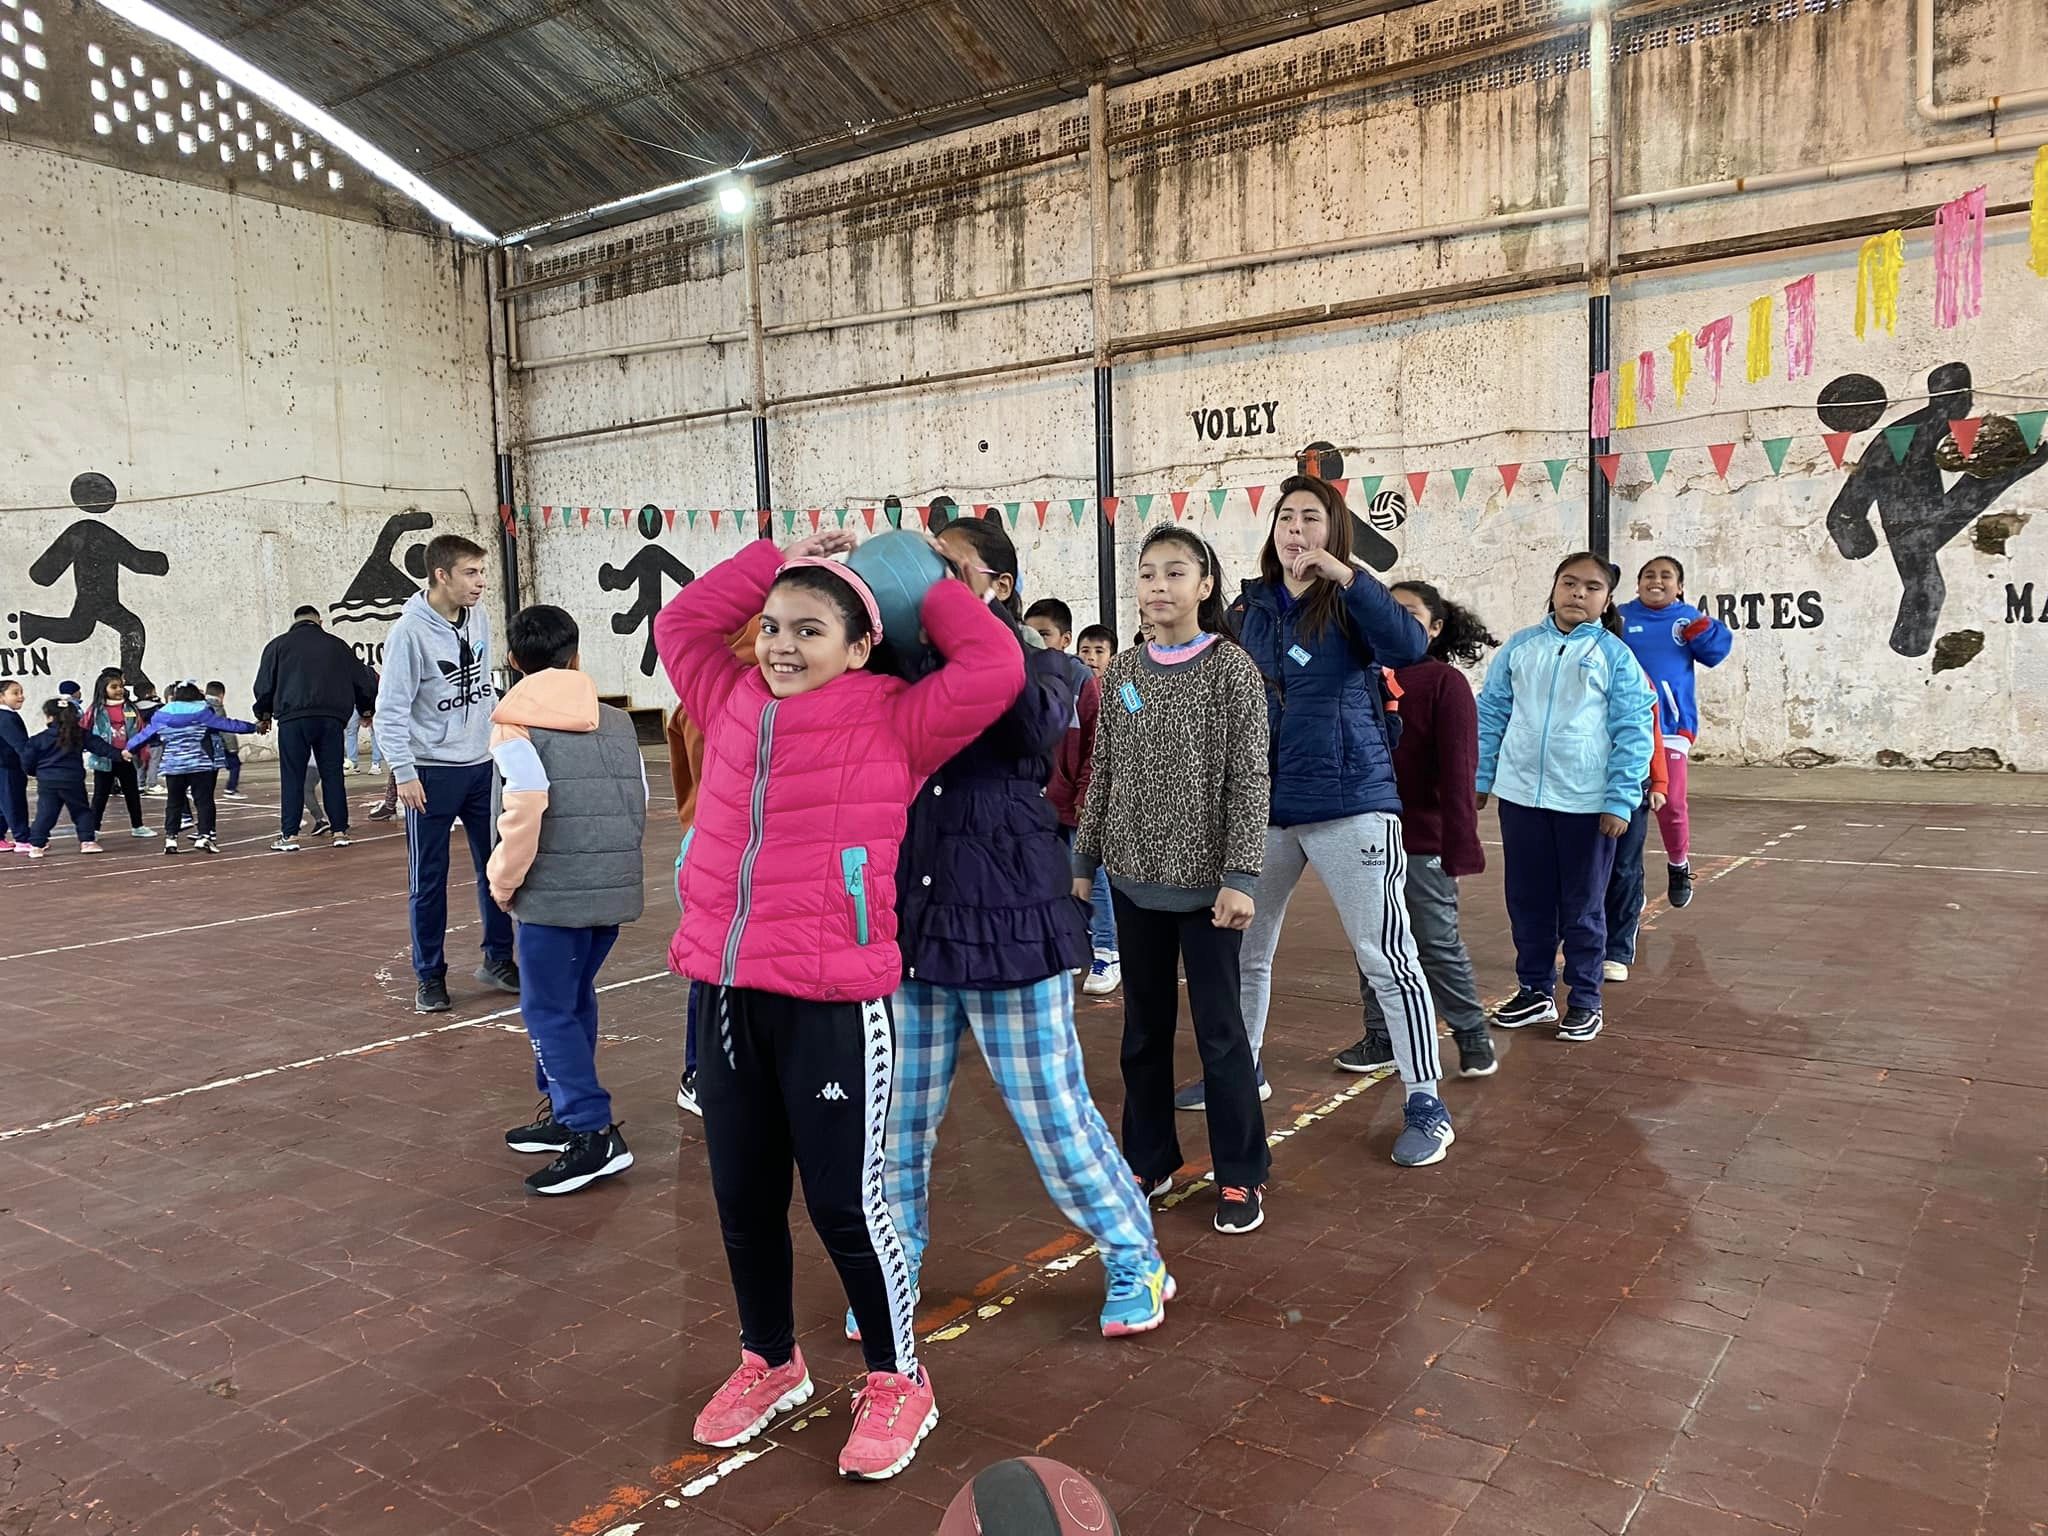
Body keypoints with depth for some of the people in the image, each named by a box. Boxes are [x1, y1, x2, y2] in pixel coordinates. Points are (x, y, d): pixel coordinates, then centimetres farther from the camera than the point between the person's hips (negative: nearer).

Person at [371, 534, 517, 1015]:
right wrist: (403, 771, -18)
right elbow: (391, 708, -14)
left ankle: (498, 958, 23)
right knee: (429, 878, 4)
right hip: (432, 771, -6)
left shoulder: (478, 618, 3)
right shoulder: (410, 631, -15)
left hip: (482, 765, 6)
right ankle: (429, 975, 15)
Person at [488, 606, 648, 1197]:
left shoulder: (516, 721, -5)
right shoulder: (617, 721, 12)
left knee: (548, 1010, 1)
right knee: (575, 999, 19)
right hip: (615, 888, 6)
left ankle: (593, 1133, -4)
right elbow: (639, 805, 9)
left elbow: (526, 806, -17)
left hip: (555, 893, -6)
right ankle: (564, 1111, 28)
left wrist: (503, 881, -5)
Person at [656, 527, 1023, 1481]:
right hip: (725, 996, 6)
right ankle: (770, 1363, 39)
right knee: (742, 1199, 17)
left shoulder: (893, 725, -4)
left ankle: (897, 1384, 25)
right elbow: (680, 623, 23)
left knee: (843, 1203, 3)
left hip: (832, 1004, -5)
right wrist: (778, 559, 16)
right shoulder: (732, 705, 11)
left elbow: (994, 667, -12)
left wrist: (925, 586, 3)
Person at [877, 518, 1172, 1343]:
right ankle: (893, 1271, 30)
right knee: (897, 1113, 9)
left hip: (1007, 913, -3)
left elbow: (1039, 725, -23)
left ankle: (1135, 1260, 26)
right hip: (912, 915, 4)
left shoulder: (1041, 663, -1)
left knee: (1051, 1108, 5)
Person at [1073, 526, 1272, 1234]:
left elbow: (1249, 780, -11)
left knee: (1219, 1028, 4)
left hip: (1206, 879, -4)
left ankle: (1241, 1174, 18)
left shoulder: (1232, 669, -8)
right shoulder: (1122, 673, 5)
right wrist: (1084, 860, 10)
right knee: (1143, 1028, 14)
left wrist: (1239, 876, -16)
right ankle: (1149, 1160, 29)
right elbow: (1103, 775, 10)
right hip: (1134, 877, 4)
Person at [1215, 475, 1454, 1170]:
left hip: (1351, 805, -5)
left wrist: (1345, 575, -27)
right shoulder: (1248, 607, 8)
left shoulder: (1350, 606, -4)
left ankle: (1425, 1102, 10)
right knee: (1241, 950, 15)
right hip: (1262, 808, 5)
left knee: (1388, 958, -3)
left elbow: (1410, 646, -24)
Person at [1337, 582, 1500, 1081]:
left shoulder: (1445, 682, -8)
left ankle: (1473, 1036, 21)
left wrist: (1459, 844, -16)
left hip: (1422, 842, -5)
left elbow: (1458, 769, -12)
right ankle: (1381, 1037, 25)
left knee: (1438, 943, 4)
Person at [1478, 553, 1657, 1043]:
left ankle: (1585, 1000, 22)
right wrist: (1480, 778, 7)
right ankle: (1535, 990, 28)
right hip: (1520, 796, 3)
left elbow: (1633, 733, -5)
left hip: (1587, 802, -3)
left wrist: (1620, 801, -10)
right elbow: (1491, 712, 10)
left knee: (1583, 906, 9)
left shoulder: (1615, 655, -3)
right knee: (1527, 901, 13)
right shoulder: (1520, 647, 4)